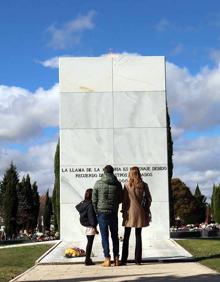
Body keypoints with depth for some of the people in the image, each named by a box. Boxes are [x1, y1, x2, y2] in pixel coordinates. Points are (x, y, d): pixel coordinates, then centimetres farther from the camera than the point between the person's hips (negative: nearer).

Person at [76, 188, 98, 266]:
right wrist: (94, 227, -17)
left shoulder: (82, 204, 8)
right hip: (91, 227, -9)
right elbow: (91, 217, -20)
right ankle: (87, 260, 0)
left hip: (87, 227, 9)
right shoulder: (90, 205, -18)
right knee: (90, 243, -3)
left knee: (89, 242, 15)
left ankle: (88, 259, 20)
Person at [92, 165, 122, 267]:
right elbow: (120, 199, 6)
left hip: (101, 212, -2)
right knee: (115, 235, 12)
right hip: (113, 213, 2)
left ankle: (107, 259, 0)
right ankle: (116, 258, 12)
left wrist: (96, 211, 7)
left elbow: (94, 199, -4)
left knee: (104, 236, 2)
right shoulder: (117, 184, -1)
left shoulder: (98, 183, -5)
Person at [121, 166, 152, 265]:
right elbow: (149, 199, 3)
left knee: (126, 236, 6)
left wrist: (124, 211, 3)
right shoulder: (144, 185, 0)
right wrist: (146, 210, 12)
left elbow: (124, 199, -4)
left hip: (129, 212, -2)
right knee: (138, 236, 8)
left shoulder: (127, 185, -5)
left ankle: (124, 260, 5)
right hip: (140, 212, 2)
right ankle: (138, 259, 7)